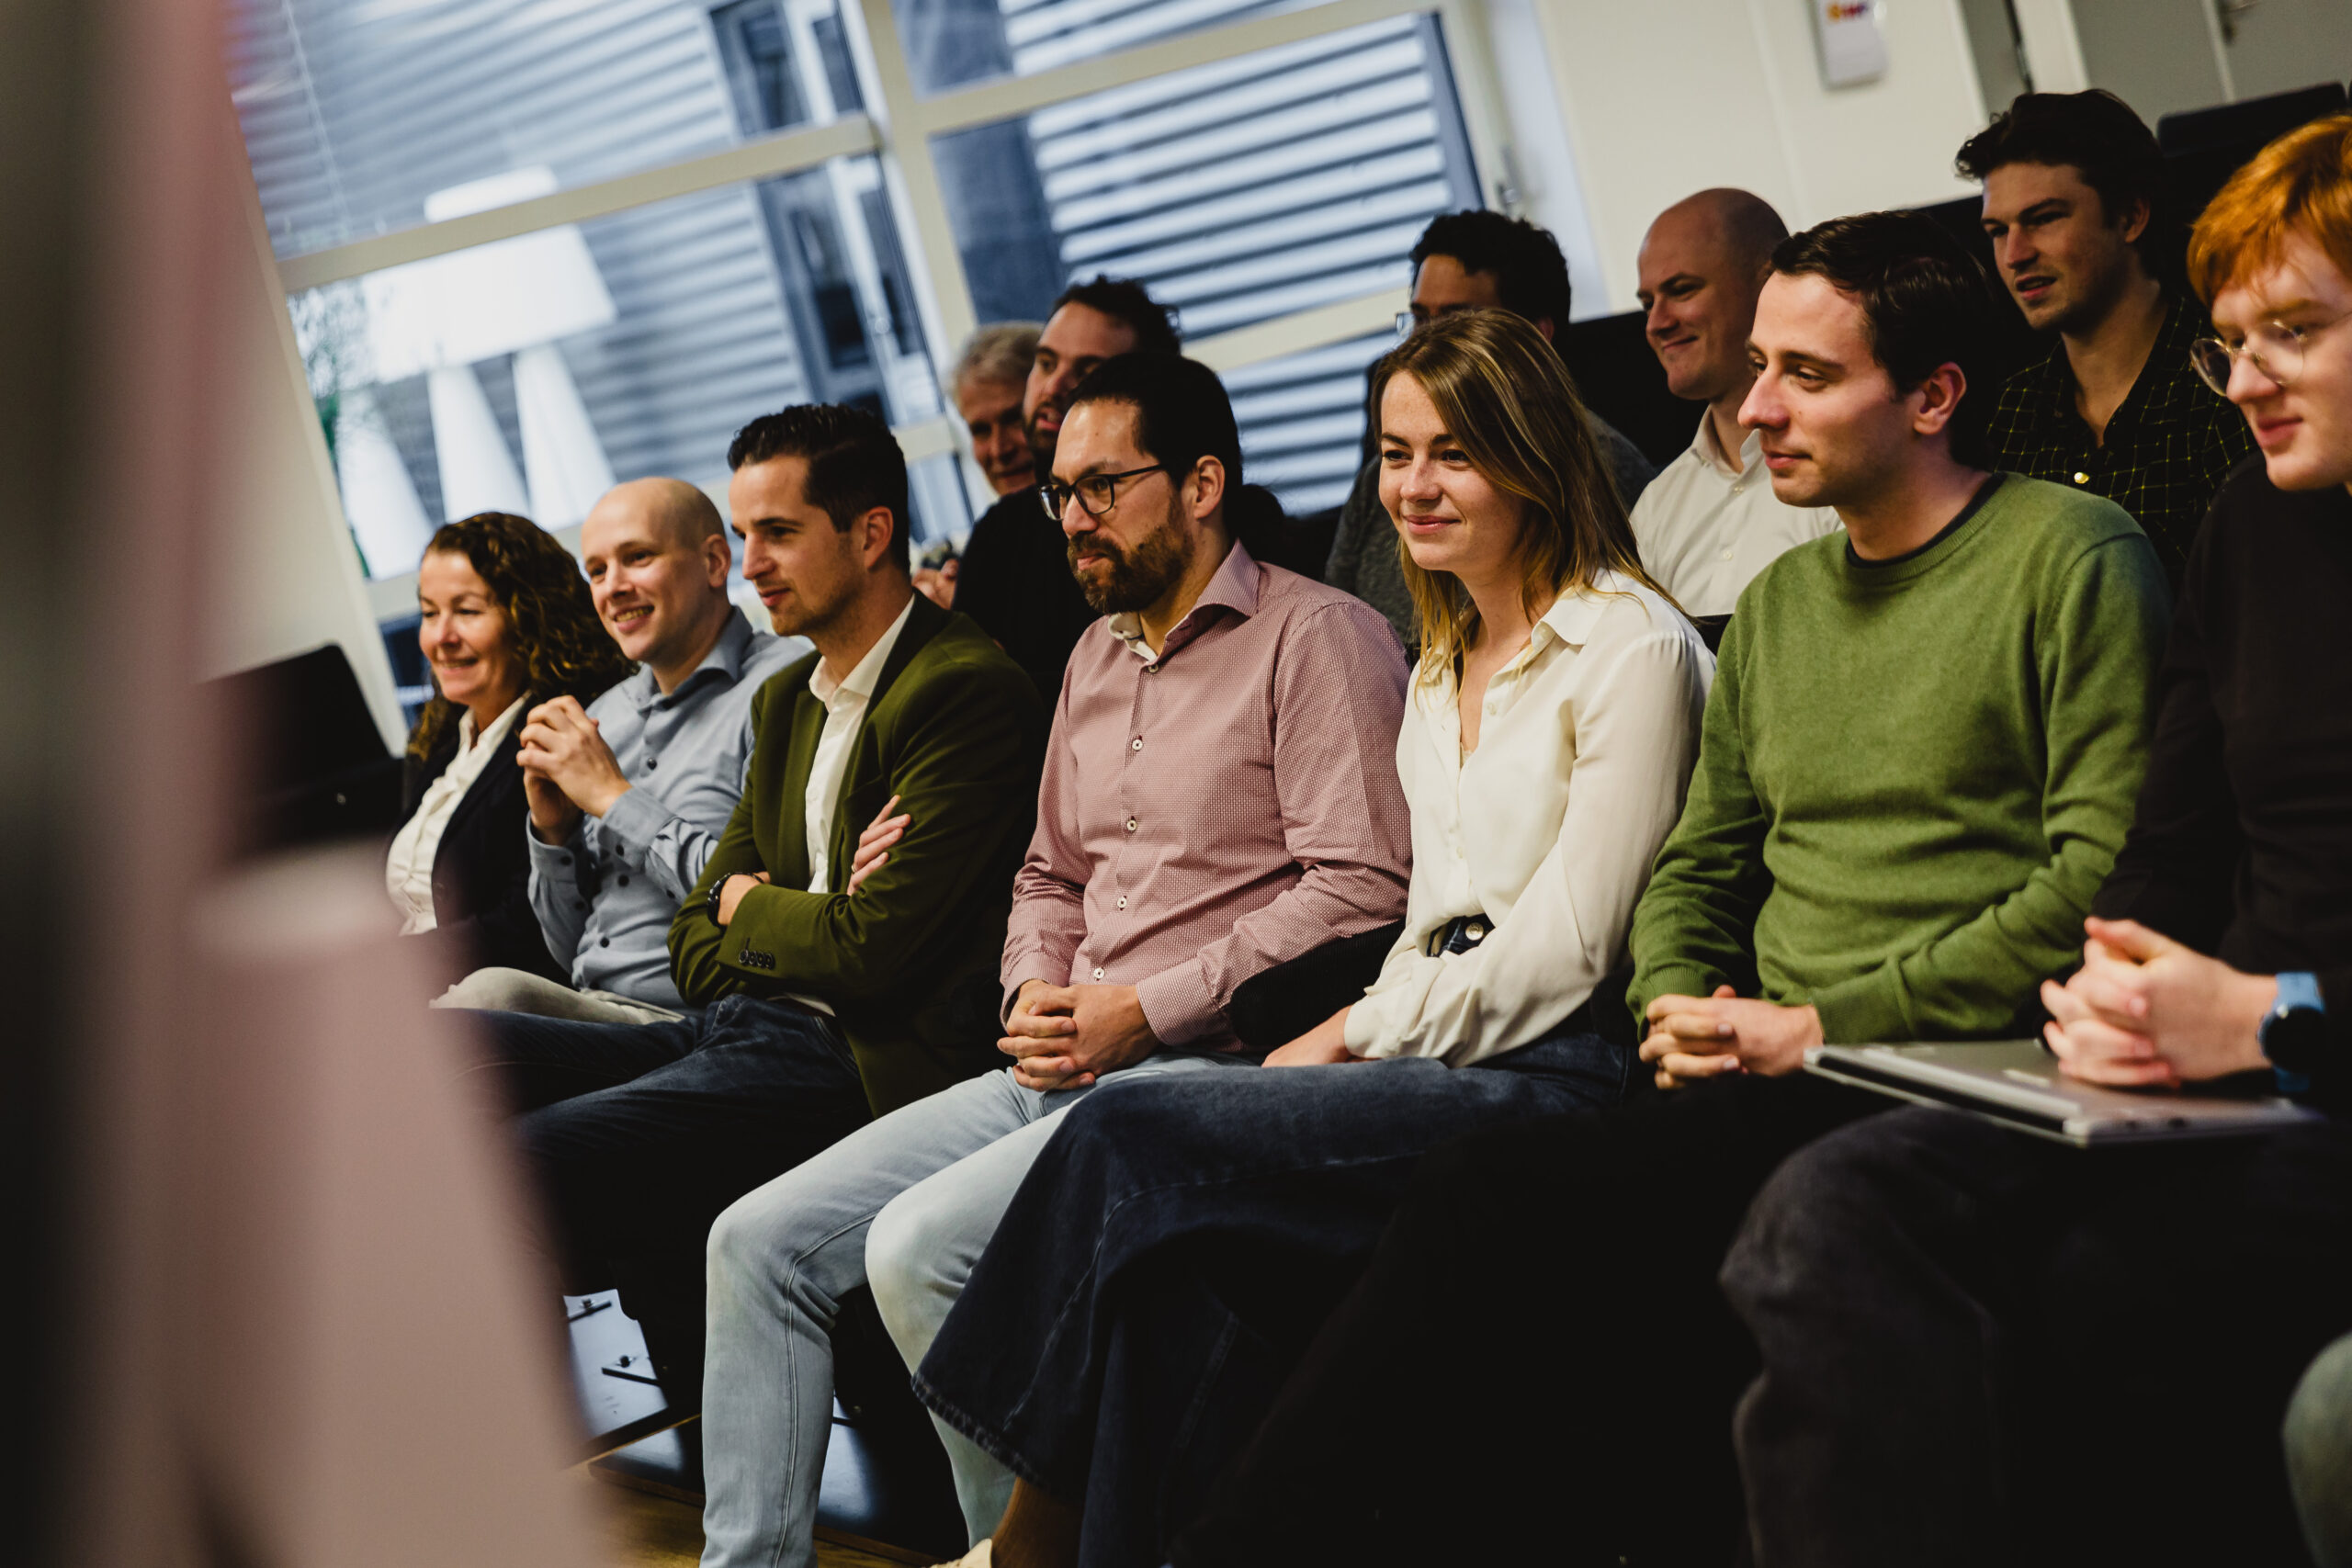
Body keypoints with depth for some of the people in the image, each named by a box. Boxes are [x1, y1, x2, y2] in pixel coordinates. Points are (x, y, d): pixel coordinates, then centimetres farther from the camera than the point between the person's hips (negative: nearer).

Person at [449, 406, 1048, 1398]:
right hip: (737, 1033, 10)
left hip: (860, 1058, -10)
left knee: (520, 1163, -25)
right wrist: (791, 929, 0)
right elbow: (696, 936, 22)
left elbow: (871, 949, -16)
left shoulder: (967, 693, -10)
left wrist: (747, 906, 4)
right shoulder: (786, 700, 20)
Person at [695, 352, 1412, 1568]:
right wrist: (1035, 993, 5)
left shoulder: (1315, 636, -6)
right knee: (760, 1239, -2)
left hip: (1217, 1061, -8)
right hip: (1068, 1062, 9)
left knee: (918, 1244, -26)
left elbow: (1362, 886, -15)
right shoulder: (1096, 657, 20)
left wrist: (1142, 1011, -15)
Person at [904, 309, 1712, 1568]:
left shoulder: (1631, 648, -5)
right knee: (1201, 1261, -23)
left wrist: (1361, 1034, -7)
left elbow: (1566, 947, -10)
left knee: (1132, 1142, -22)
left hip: (1561, 1080, -7)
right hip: (1440, 1066, 7)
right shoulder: (1441, 672, 21)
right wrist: (1357, 1042, 1)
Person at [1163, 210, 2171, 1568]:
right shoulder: (1778, 603, 20)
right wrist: (1683, 1009, 2)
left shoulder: (2073, 558, -1)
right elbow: (1698, 866, 24)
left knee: (1508, 1193, -24)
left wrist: (1827, 1024, -12)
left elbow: (2102, 872, -10)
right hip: (1776, 1092, 6)